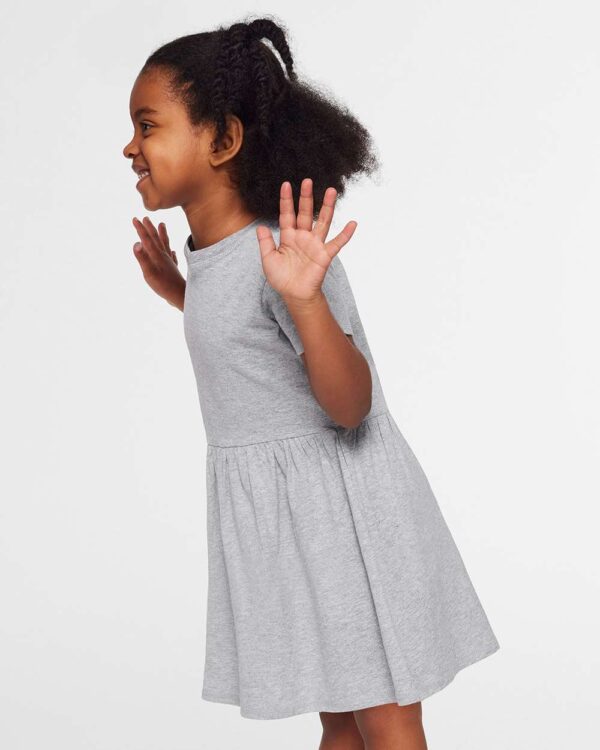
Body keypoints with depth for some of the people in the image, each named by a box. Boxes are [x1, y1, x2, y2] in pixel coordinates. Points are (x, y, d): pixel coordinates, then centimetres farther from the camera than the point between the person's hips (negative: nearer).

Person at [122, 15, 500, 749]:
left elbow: (349, 403, -27)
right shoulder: (210, 253, 4)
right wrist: (178, 292, 18)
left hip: (336, 501, -8)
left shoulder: (282, 254, -23)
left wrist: (305, 299, -41)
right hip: (269, 505, 8)